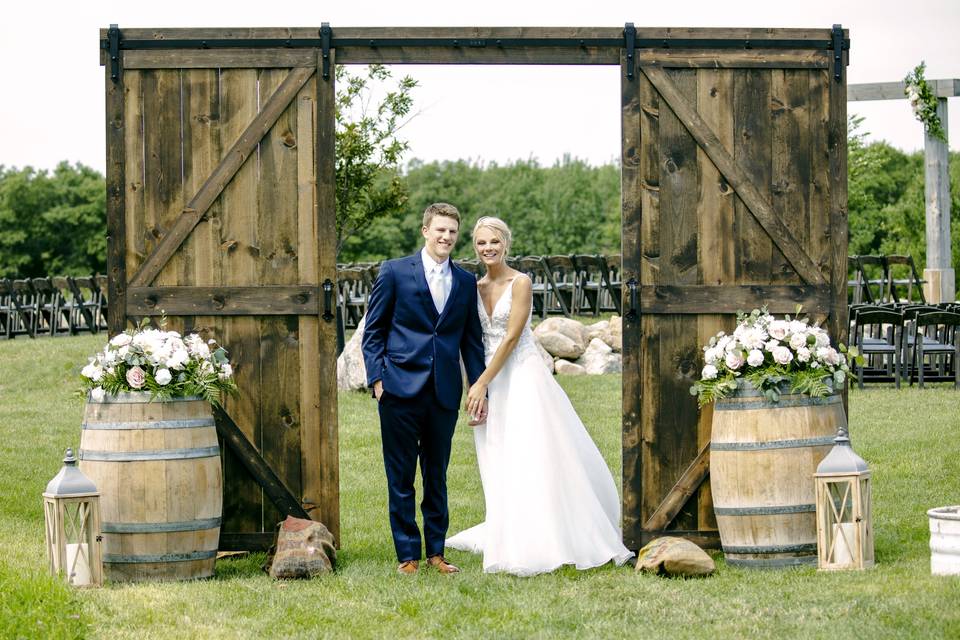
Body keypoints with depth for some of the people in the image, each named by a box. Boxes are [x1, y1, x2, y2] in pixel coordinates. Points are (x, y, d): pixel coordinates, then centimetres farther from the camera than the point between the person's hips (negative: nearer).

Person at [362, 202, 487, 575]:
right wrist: (377, 378, -6)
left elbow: (471, 339, 14)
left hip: (445, 391, 3)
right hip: (401, 389, -3)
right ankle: (407, 554, 8)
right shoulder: (395, 272, 0)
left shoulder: (465, 282, 11)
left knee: (437, 475, 10)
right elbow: (373, 331, 2)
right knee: (401, 476, 2)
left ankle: (436, 551, 18)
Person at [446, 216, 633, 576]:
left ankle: (542, 542, -3)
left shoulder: (520, 283, -9)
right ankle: (512, 536, 13)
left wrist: (482, 383, -16)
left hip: (522, 375, -6)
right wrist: (477, 386, 1)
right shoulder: (475, 288, 9)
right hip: (490, 379, 6)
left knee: (533, 457, -6)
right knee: (500, 462, 7)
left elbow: (511, 337, -14)